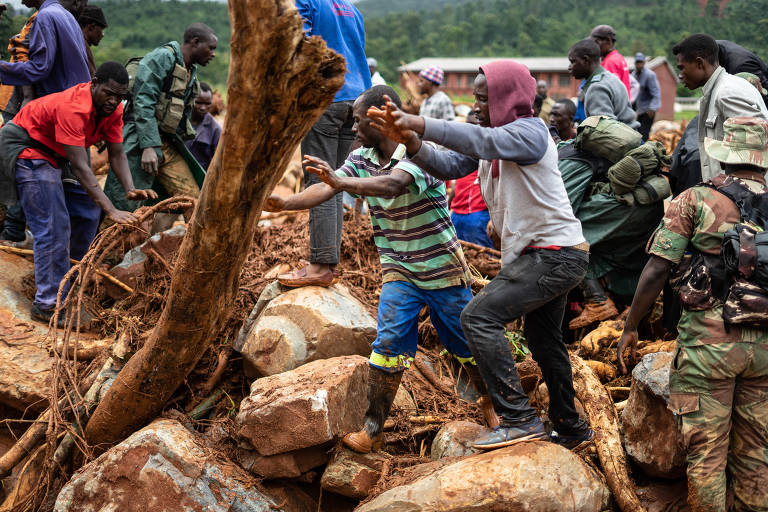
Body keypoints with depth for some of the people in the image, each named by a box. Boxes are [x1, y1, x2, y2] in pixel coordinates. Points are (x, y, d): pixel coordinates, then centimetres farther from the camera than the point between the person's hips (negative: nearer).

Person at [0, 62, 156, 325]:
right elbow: (80, 167, -38)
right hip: (25, 148, -9)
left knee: (88, 212, 5)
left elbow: (117, 155, -8)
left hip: (54, 154, 9)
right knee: (54, 228, -16)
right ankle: (47, 305, -13)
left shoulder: (113, 109, -9)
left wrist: (130, 190, -27)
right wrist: (112, 211, -42)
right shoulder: (72, 108, -35)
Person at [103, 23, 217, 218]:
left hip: (169, 147, 9)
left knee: (194, 202, 1)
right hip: (140, 144, -8)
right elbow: (143, 102, -17)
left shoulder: (191, 72, 18)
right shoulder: (162, 58, -9)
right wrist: (148, 147, -24)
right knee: (124, 204, -10)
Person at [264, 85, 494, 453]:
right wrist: (285, 204, -31)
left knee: (467, 344, 10)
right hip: (399, 271, 4)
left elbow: (392, 185, -41)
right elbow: (325, 189, -13)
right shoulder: (362, 158, -1)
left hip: (443, 270, -4)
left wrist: (341, 181, -56)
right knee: (390, 341, -14)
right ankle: (372, 427, -9)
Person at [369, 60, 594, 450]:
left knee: (479, 317, -18)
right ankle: (571, 428, 38)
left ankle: (518, 419, -17)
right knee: (542, 338, 23)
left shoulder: (530, 132, -16)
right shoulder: (494, 135, 11)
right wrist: (411, 141, -18)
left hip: (555, 253, -11)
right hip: (547, 255, 11)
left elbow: (480, 140, -35)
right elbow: (450, 166, 0)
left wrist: (421, 124, -43)